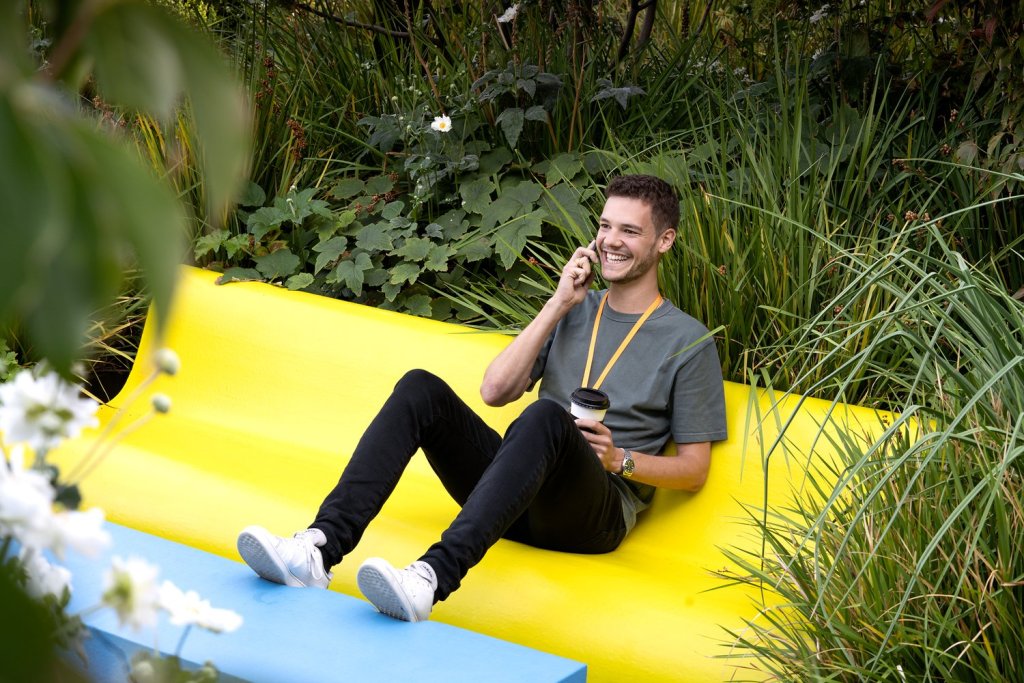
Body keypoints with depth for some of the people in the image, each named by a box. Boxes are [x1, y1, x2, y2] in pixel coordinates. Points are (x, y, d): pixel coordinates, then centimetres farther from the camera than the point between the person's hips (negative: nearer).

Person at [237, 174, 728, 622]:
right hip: (517, 503, 5)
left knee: (545, 415, -37)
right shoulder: (575, 312, 23)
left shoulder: (688, 341, 9)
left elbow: (693, 470, 6)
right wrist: (558, 305, 4)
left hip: (598, 512, -5)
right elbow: (495, 390, 8)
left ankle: (433, 576, -55)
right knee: (420, 388, -19)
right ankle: (320, 548, -36)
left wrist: (619, 459, -12)